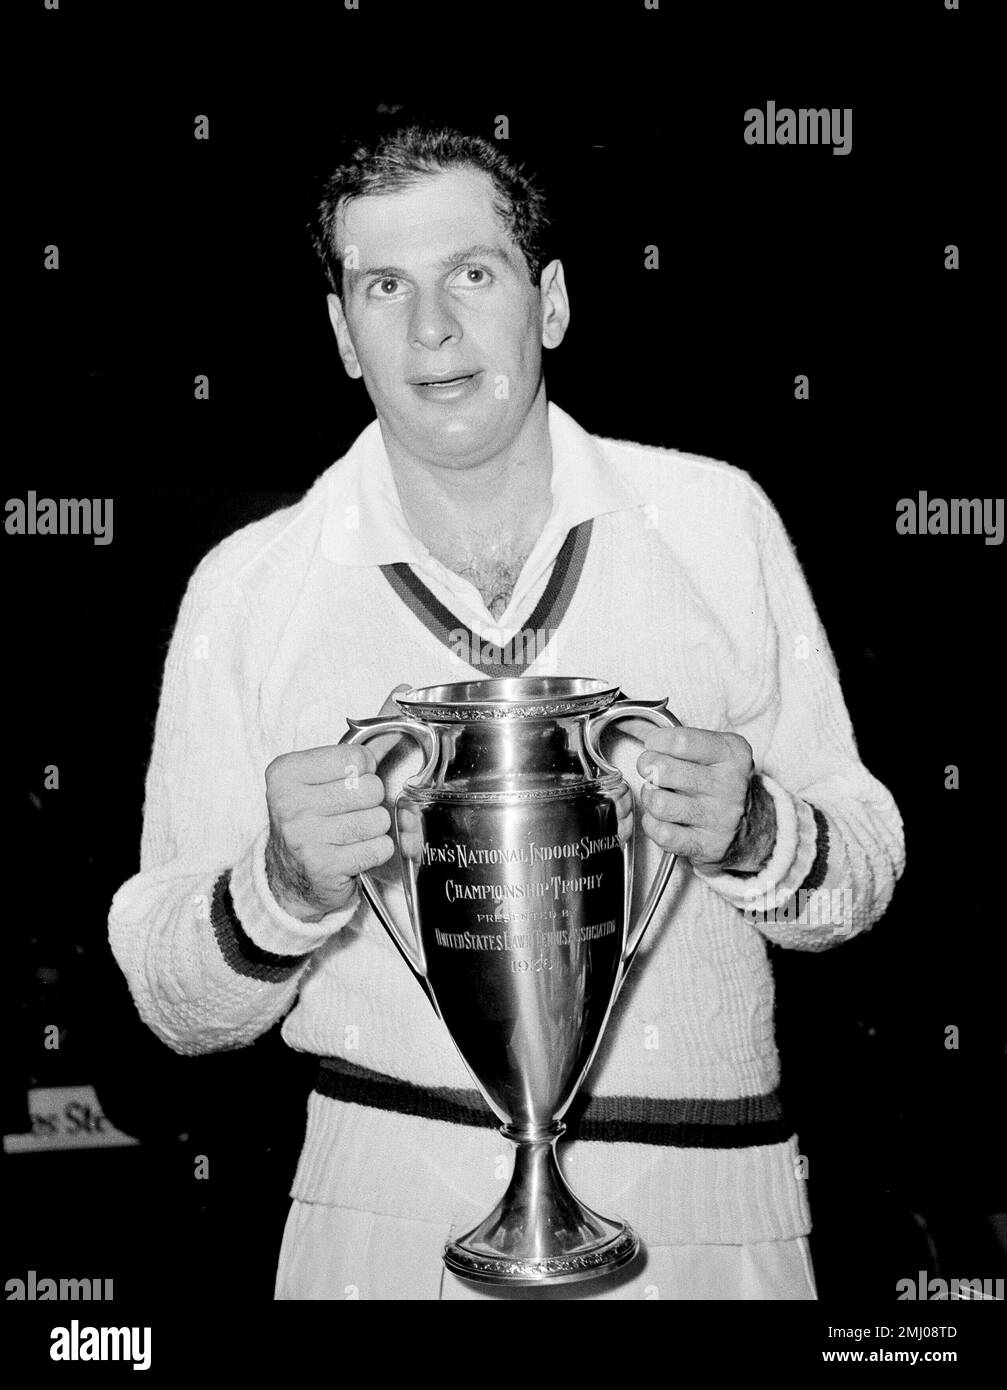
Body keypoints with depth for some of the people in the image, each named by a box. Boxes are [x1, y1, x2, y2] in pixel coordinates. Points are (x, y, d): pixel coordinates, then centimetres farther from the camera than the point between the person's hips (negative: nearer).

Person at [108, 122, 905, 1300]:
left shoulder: (716, 518, -3)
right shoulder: (246, 590, -6)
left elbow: (863, 870, 4)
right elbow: (178, 1004, -2)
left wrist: (758, 838, -17)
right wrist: (282, 889, -22)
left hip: (708, 1208, 1)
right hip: (389, 1212, -1)